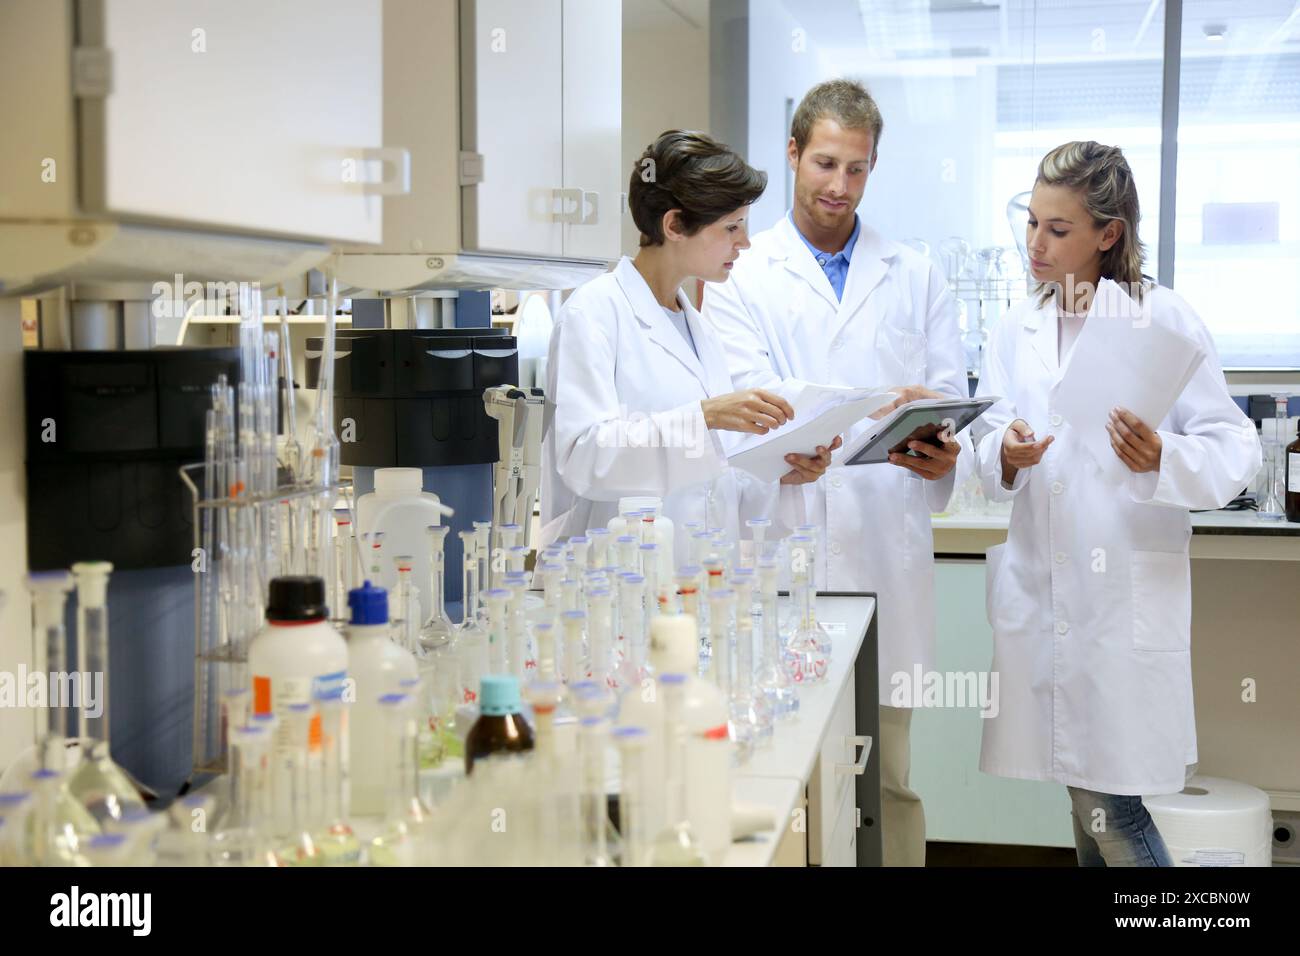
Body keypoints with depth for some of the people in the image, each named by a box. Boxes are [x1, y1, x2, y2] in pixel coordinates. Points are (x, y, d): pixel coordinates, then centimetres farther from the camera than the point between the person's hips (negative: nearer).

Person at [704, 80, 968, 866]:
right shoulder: (742, 278, 6)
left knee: (891, 776, 6)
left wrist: (943, 456, -18)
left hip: (888, 556, 2)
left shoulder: (918, 279, 16)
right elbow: (751, 407, -7)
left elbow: (949, 399, 7)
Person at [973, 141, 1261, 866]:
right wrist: (1005, 455, -17)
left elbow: (1236, 449, -8)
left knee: (1110, 809, -4)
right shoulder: (1018, 330, 10)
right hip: (1042, 593, 5)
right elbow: (989, 454, 6)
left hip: (1128, 597, -5)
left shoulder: (1165, 318, -4)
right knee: (1089, 799, 13)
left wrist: (1162, 460, -28)